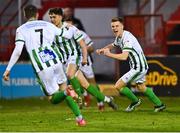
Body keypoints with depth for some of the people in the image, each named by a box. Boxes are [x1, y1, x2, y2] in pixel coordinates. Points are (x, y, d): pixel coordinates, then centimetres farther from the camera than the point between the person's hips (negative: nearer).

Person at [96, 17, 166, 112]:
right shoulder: (119, 37, 6)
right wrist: (102, 49, 10)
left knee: (118, 86, -7)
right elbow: (113, 45, 29)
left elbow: (124, 57, -36)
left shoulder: (127, 38, -25)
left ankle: (135, 101, 13)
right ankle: (159, 105, 37)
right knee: (141, 88, 26)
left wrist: (109, 54, -27)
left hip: (138, 68, -10)